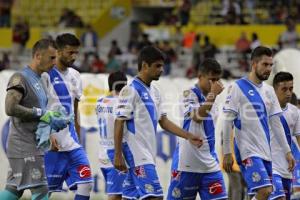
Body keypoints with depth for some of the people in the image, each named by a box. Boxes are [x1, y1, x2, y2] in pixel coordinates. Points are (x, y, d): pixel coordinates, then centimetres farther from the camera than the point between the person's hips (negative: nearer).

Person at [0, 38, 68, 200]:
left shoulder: (38, 80, 16)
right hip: (25, 146, -9)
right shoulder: (20, 78, -13)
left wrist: (52, 118, 3)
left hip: (34, 144, 9)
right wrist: (42, 114, -20)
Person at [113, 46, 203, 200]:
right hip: (137, 153, -8)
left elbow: (163, 121, 18)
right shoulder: (130, 91, -11)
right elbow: (119, 124, -12)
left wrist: (188, 136, 9)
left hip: (148, 154, 8)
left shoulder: (154, 92, 15)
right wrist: (118, 155, -15)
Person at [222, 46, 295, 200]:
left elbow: (276, 123, 17)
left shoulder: (269, 91, 13)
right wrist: (226, 153, -11)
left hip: (266, 152, 7)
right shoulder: (238, 87, -6)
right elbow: (227, 122, -8)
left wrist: (287, 151, 13)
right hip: (248, 151, -7)